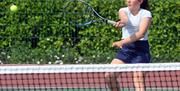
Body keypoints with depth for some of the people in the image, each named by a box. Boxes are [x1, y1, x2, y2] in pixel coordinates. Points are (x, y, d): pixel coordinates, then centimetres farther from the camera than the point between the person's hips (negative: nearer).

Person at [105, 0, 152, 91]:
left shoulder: (146, 14, -6)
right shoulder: (123, 11, 4)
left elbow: (141, 33, -22)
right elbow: (125, 19, -22)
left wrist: (122, 42, -33)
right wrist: (122, 22, -48)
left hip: (141, 49, -4)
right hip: (125, 49, 4)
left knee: (138, 80, -17)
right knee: (109, 75, -9)